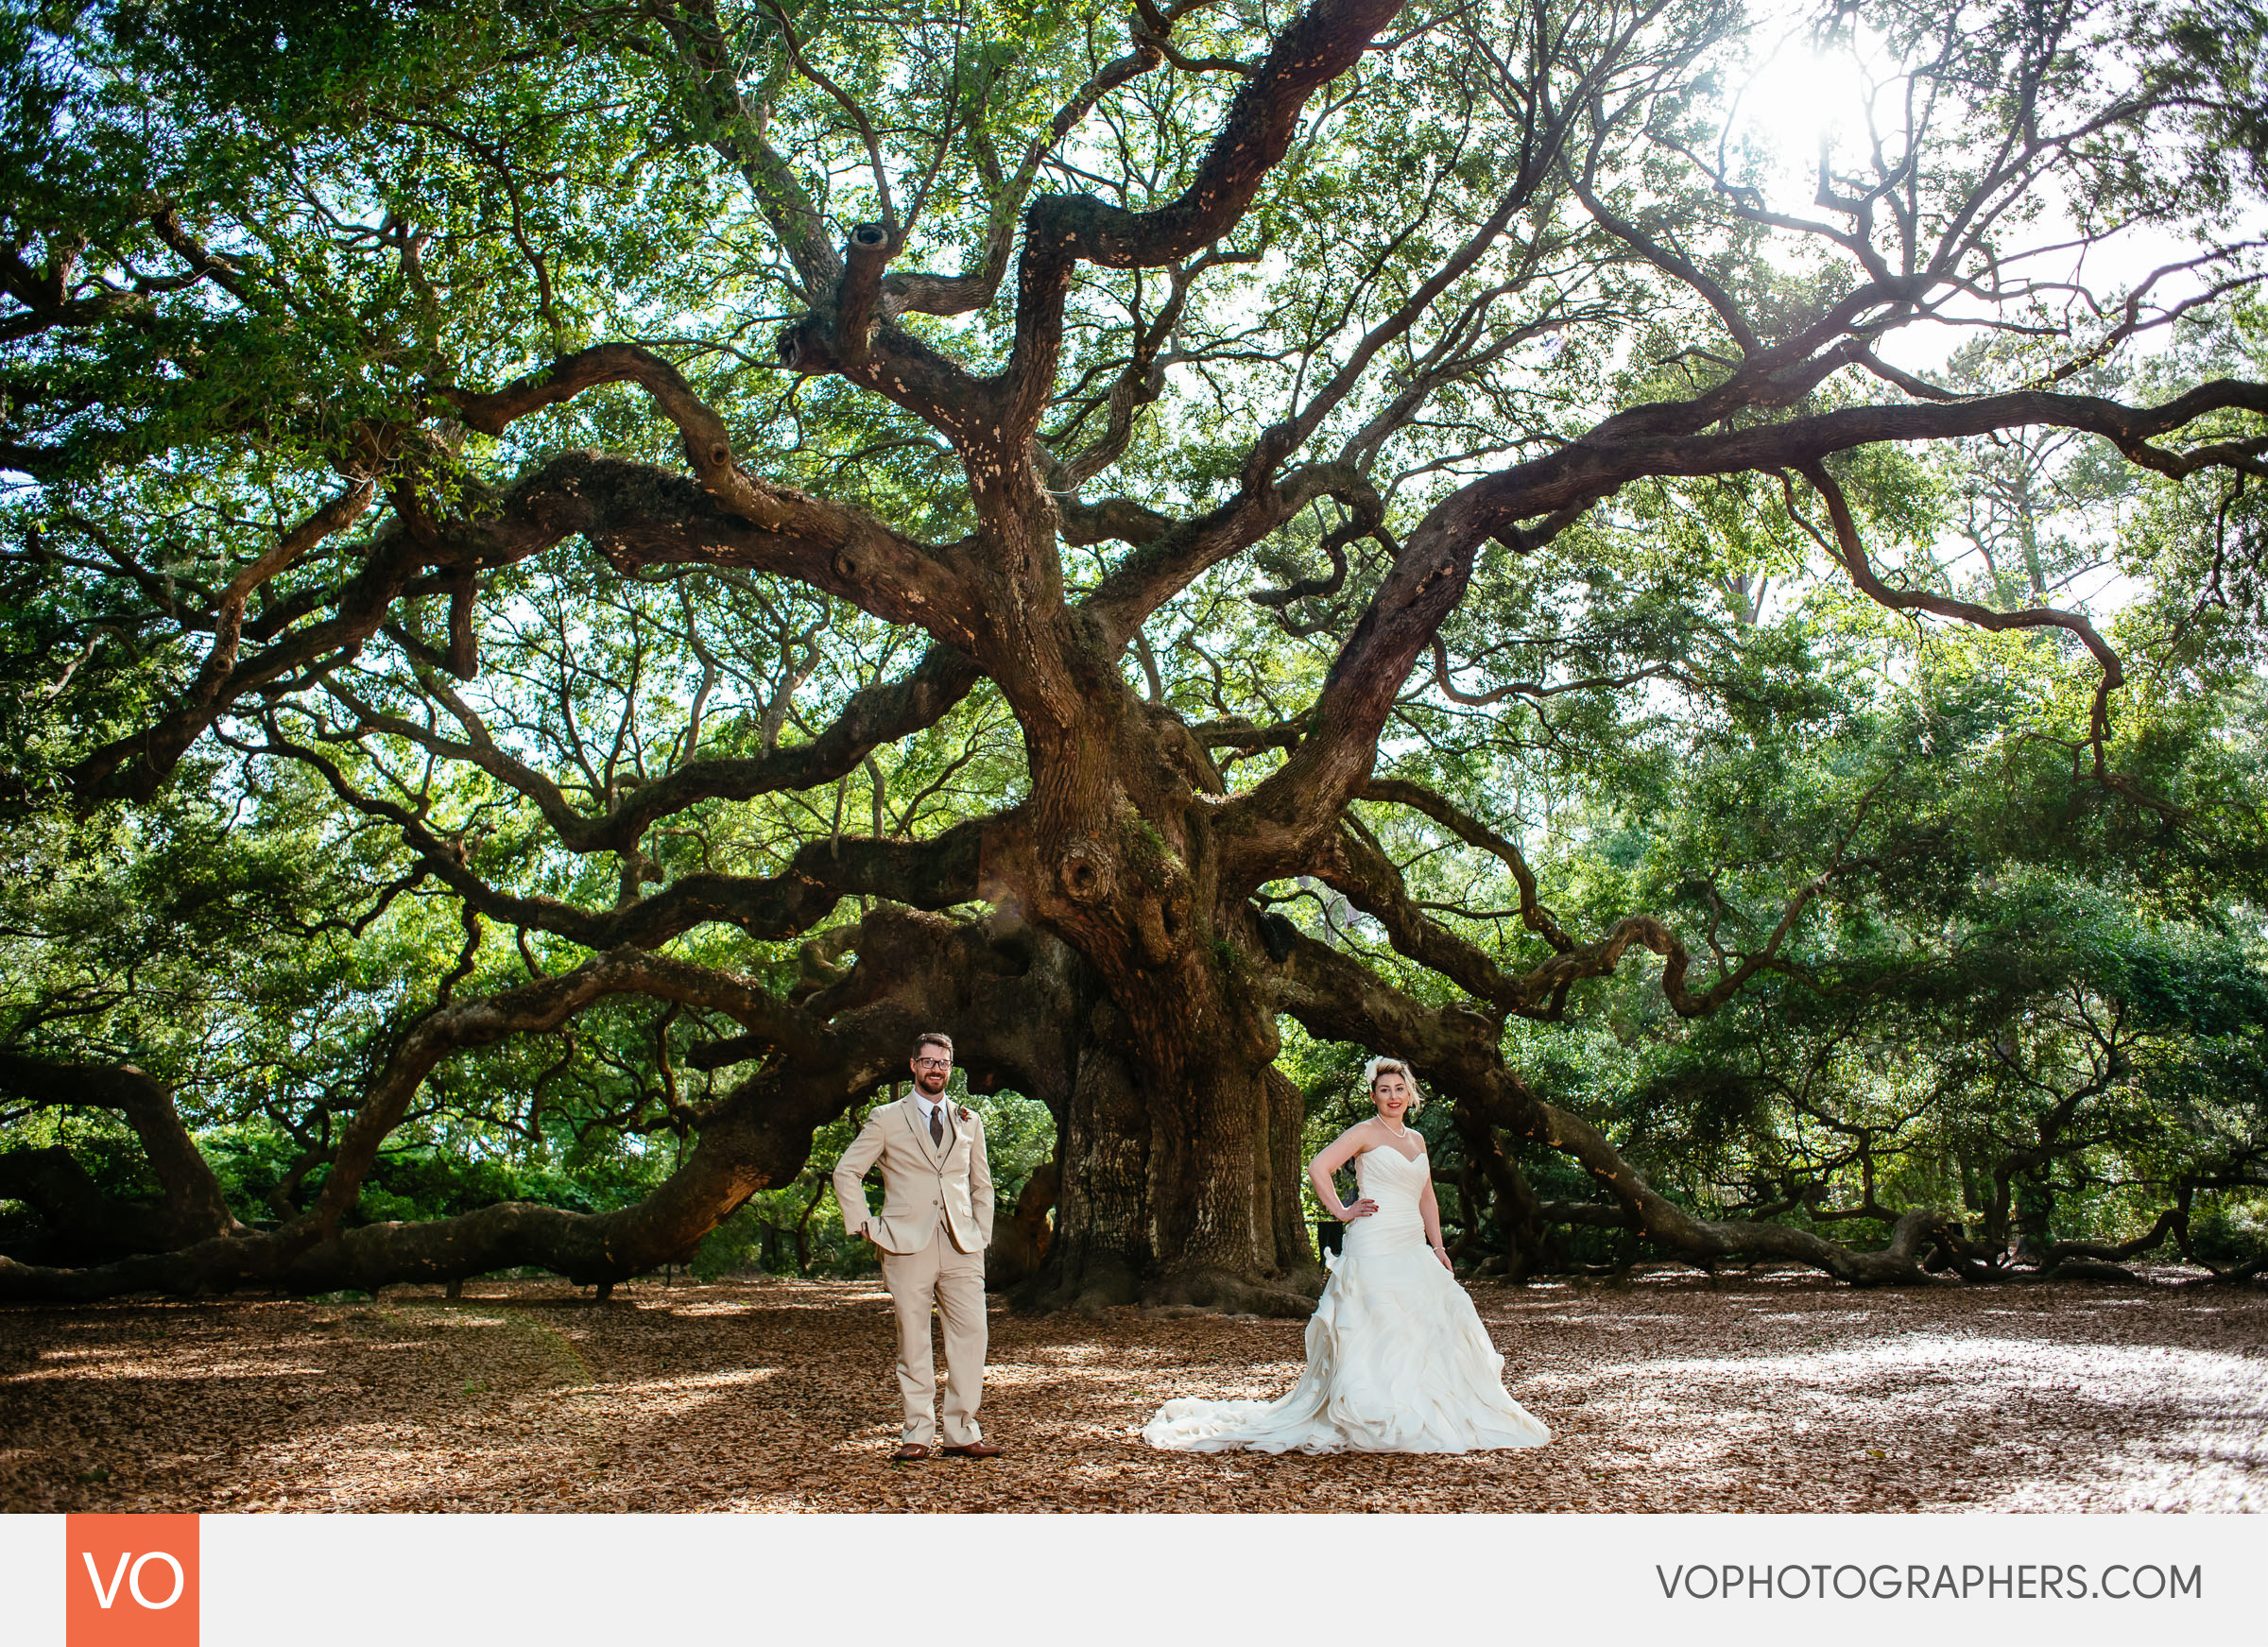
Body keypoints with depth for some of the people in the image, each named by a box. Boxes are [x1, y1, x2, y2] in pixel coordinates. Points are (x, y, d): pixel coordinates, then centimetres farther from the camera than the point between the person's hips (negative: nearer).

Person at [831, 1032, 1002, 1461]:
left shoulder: (969, 1121, 15)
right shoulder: (886, 1119, 5)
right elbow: (846, 1172, 6)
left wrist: (982, 1234, 12)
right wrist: (866, 1225, -1)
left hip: (962, 1248, 3)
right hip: (907, 1247, -3)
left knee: (971, 1336, -4)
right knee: (913, 1341, 0)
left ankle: (961, 1431, 5)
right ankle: (917, 1433, 10)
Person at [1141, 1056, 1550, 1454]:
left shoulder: (1416, 1140, 17)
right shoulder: (1366, 1132, -4)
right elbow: (1318, 1168, -13)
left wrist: (1437, 1246, 14)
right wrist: (1342, 1212, -11)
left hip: (1413, 1251, 7)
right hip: (1375, 1248, -7)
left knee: (1433, 1326, 3)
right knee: (1377, 1331, -9)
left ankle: (1424, 1419, 11)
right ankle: (1376, 1422, -5)